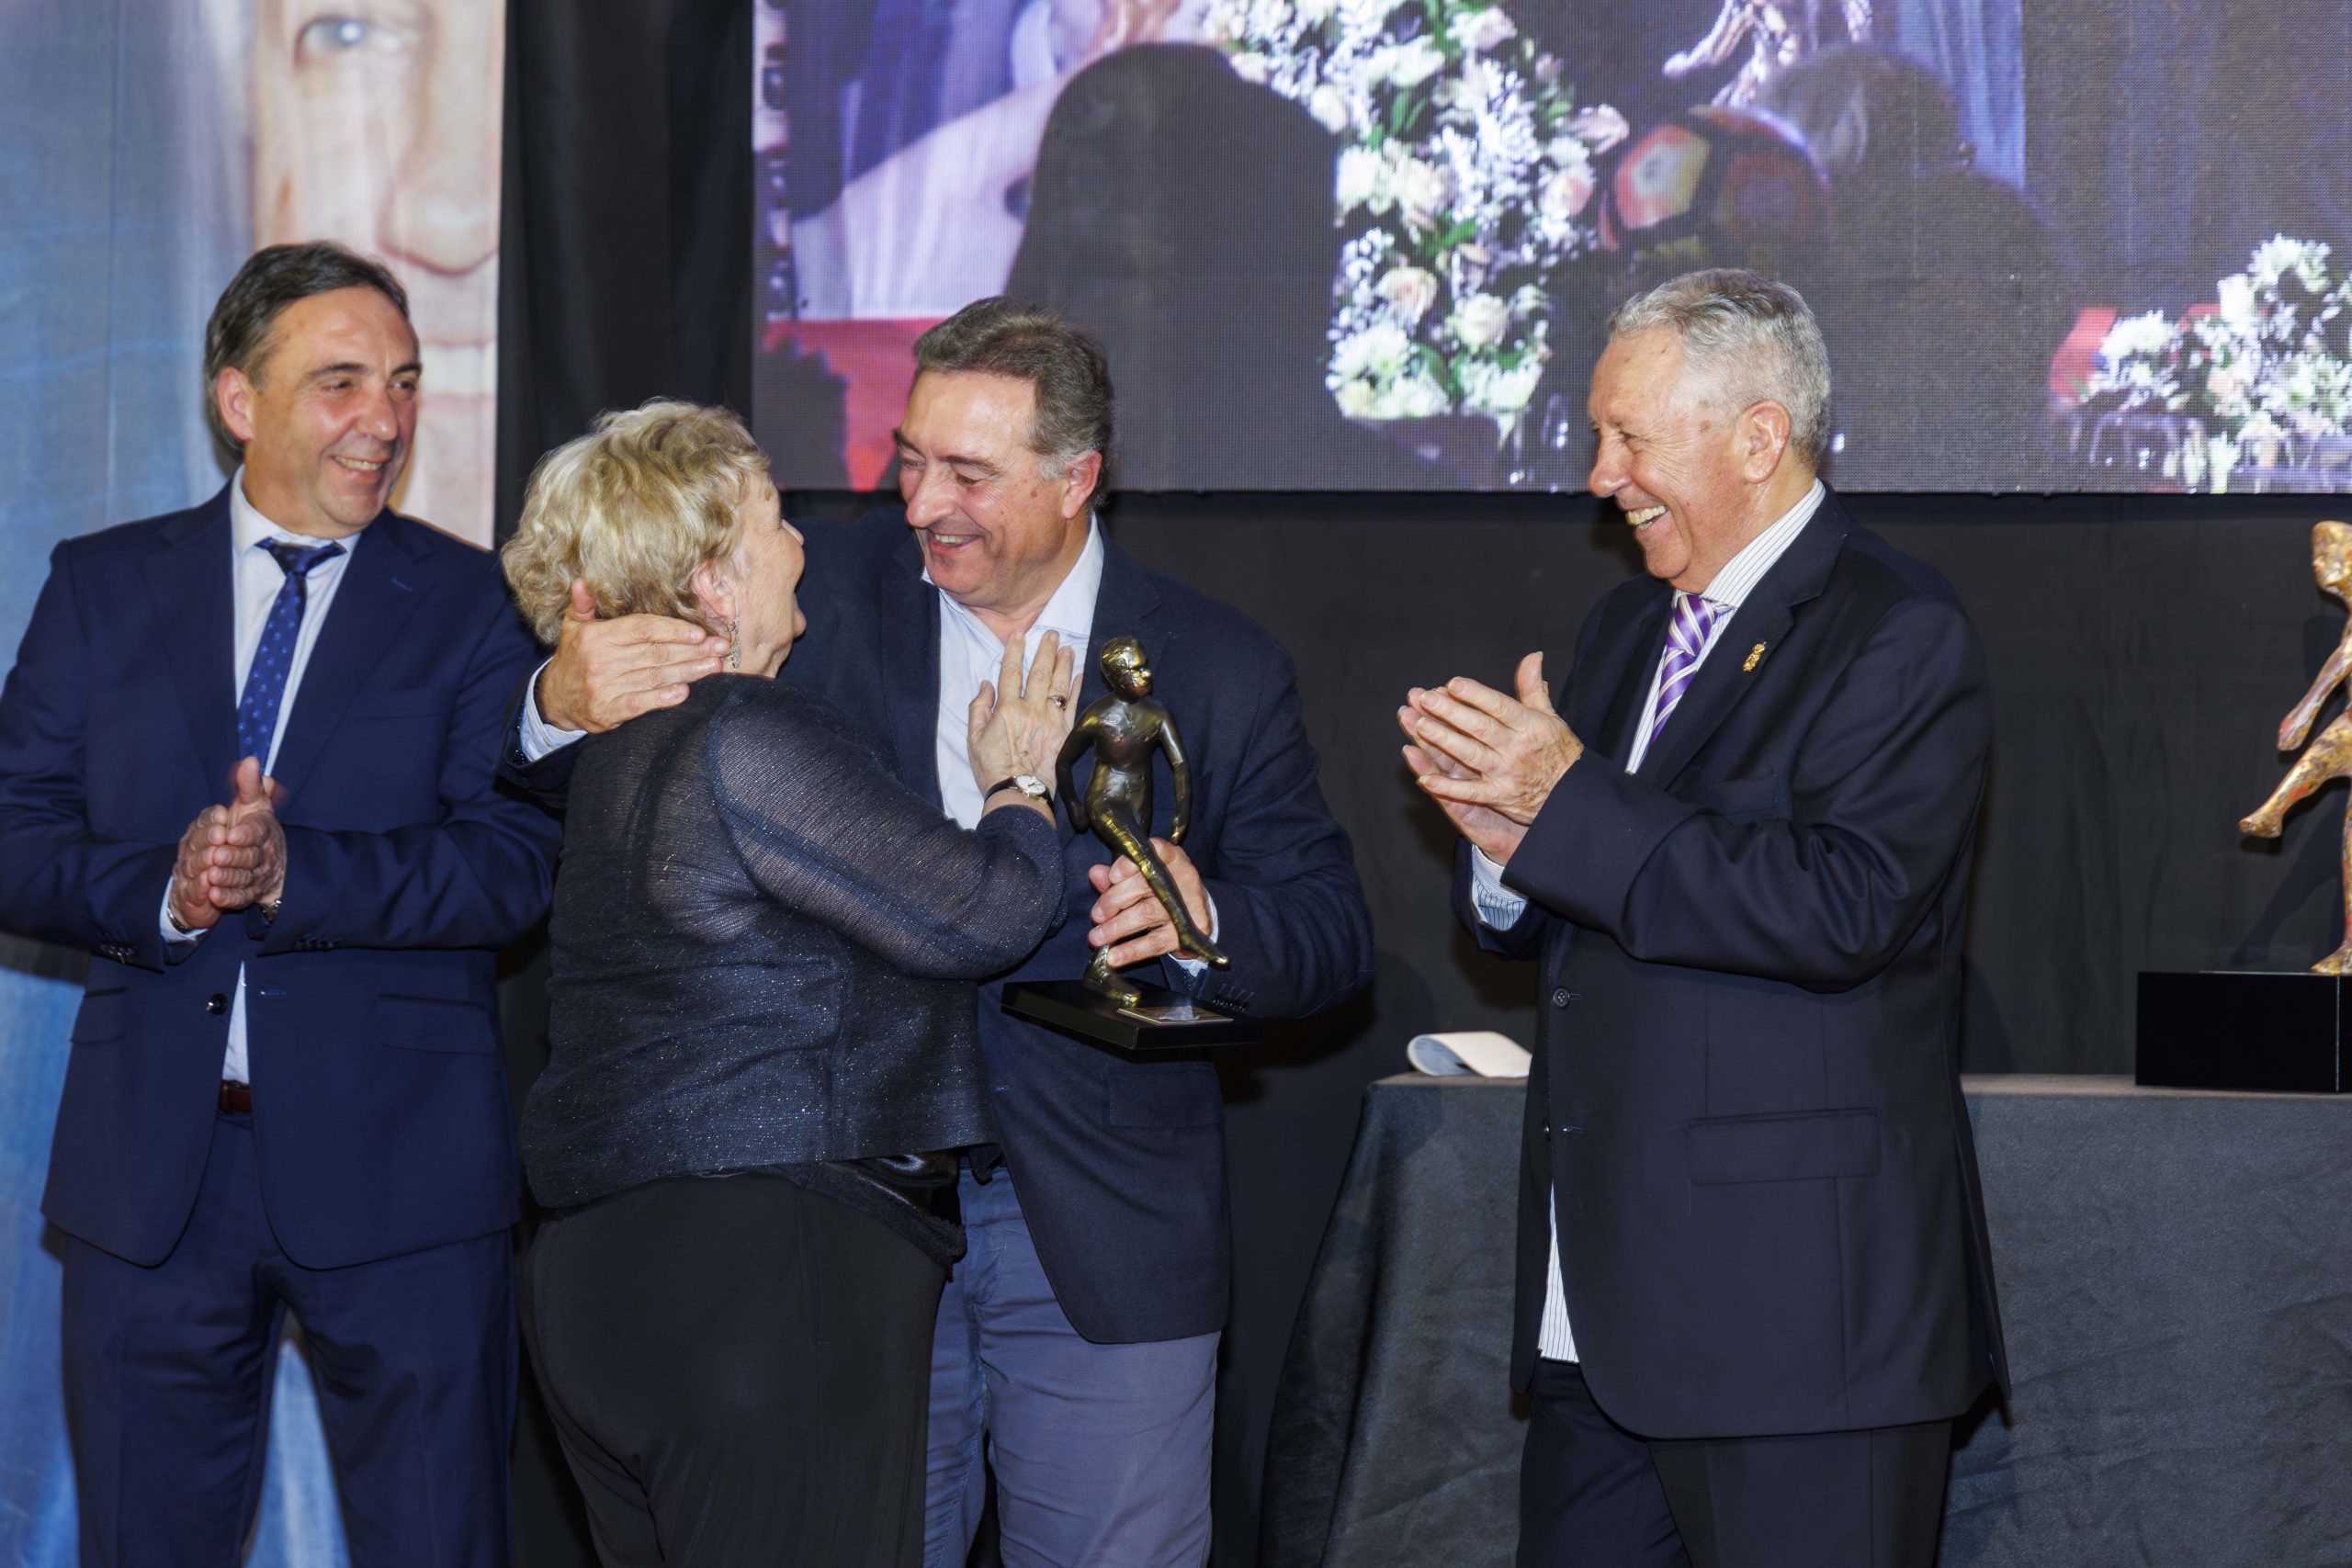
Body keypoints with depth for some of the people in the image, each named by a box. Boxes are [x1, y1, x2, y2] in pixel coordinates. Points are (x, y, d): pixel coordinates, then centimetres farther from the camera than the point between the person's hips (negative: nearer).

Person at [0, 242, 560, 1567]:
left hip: (397, 1167, -2)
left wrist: (291, 871, -20)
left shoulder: (475, 604, 3)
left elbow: (517, 864, -8)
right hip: (151, 1161, 2)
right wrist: (161, 890, -16)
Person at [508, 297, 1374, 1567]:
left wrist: (1205, 920, -24)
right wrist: (566, 700, -23)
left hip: (1103, 1239, -1)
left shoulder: (1219, 671, -1)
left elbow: (1332, 936, -1)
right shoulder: (843, 596, 1)